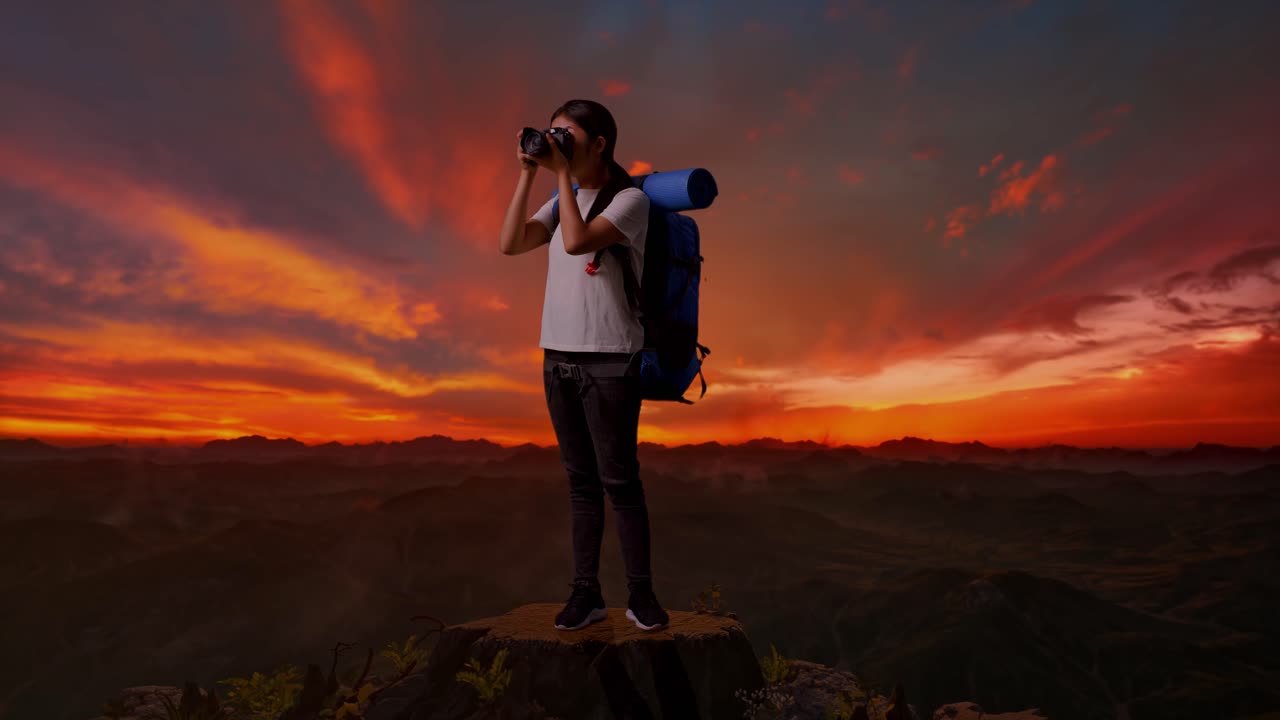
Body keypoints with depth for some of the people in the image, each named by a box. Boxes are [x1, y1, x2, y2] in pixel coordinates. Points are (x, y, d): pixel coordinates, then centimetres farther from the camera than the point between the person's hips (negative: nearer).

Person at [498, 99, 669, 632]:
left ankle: (640, 593, 11)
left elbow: (577, 241, -20)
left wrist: (563, 174, -11)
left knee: (618, 479, -2)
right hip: (557, 357, 6)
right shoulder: (562, 202, 15)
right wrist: (528, 175, 0)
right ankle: (585, 592, 15)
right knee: (580, 479, 8)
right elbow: (510, 244, 3)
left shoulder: (630, 199, -4)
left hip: (610, 360, -6)